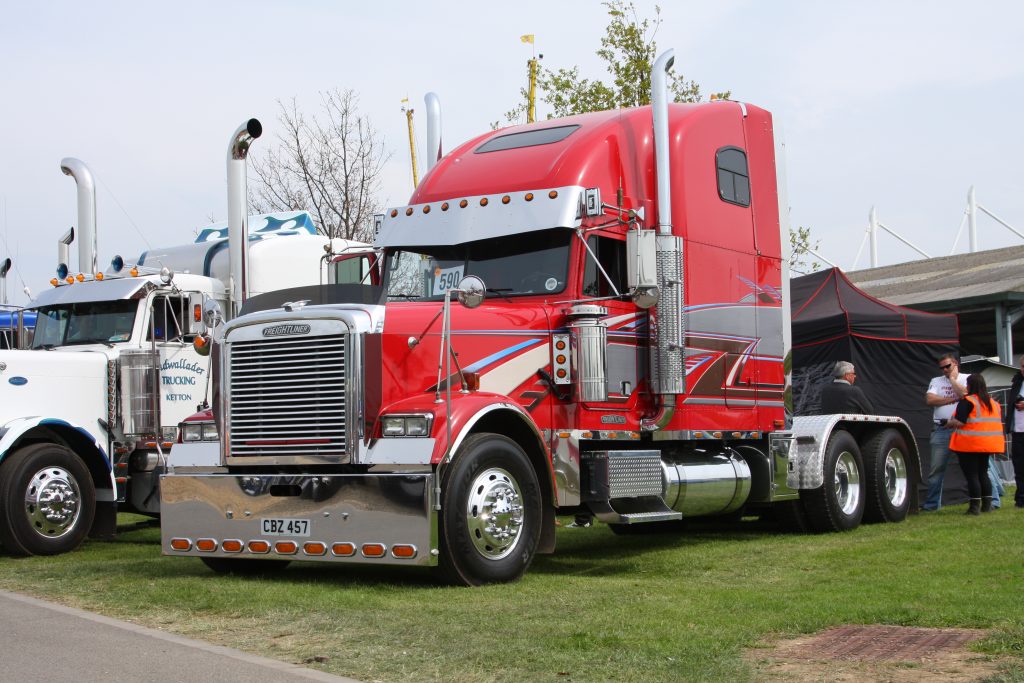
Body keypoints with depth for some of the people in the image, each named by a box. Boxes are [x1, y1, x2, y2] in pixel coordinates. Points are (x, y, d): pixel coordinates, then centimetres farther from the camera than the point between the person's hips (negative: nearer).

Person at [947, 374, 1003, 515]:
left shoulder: (967, 401, -12)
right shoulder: (993, 403, 12)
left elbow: (959, 422, -19)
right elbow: (999, 422, 19)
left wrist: (949, 423, 1)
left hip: (968, 445, -7)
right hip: (988, 444, 7)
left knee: (971, 475, -3)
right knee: (983, 473, 17)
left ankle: (975, 507, -5)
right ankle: (987, 505, 17)